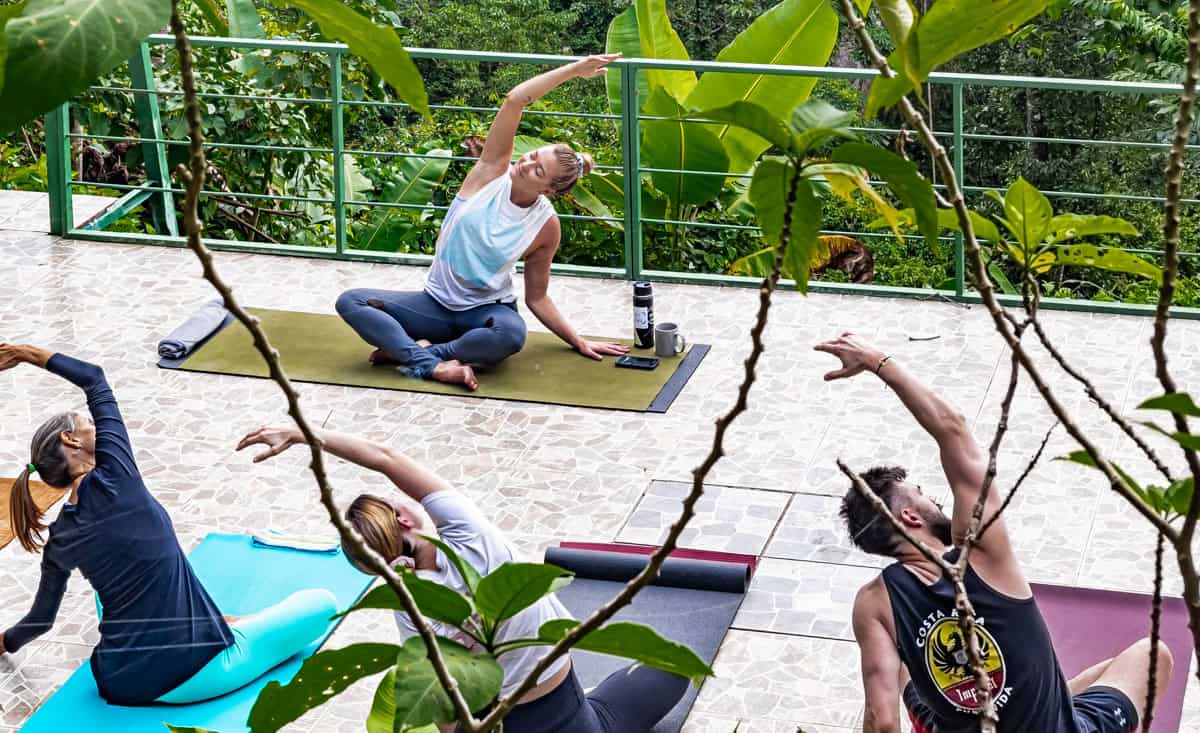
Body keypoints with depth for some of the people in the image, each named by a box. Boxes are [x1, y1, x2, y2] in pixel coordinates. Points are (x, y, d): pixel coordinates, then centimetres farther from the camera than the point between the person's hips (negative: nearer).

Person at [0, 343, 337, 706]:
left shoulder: (59, 541, 3)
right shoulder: (112, 479, -13)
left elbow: (41, 619, 19)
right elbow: (94, 378, 0)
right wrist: (30, 355, 12)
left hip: (118, 685, 6)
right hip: (191, 673, -6)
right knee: (322, 603, 6)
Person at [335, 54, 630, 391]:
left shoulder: (546, 226, -10)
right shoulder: (493, 172, -9)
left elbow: (537, 298, 3)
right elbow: (514, 100, -20)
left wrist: (579, 342, 0)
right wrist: (573, 69, -21)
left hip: (486, 310, -2)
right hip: (437, 303, 2)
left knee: (511, 335, -40)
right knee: (351, 301, -21)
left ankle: (415, 351, -23)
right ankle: (432, 364, -35)